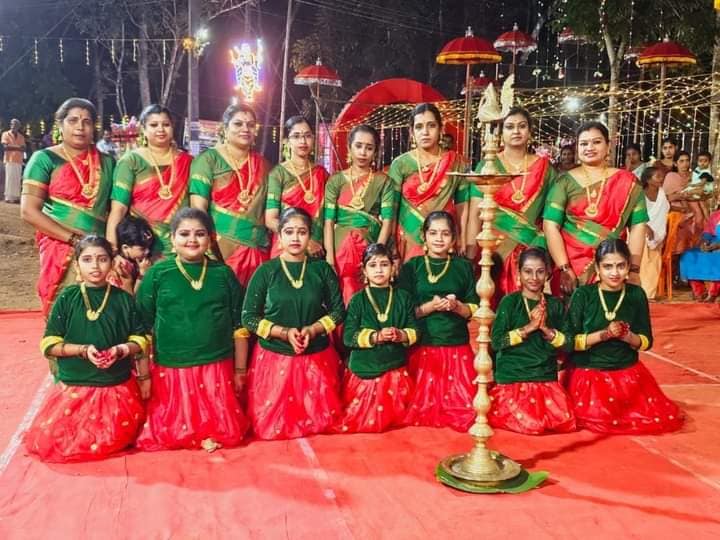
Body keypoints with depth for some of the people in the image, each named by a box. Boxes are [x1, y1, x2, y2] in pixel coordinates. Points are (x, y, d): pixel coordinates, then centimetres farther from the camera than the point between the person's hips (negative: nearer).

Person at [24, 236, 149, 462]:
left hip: (118, 387, 0)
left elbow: (140, 341, 2)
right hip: (74, 386, 0)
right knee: (47, 442, -5)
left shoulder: (124, 299, -1)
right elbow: (49, 345, -4)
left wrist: (120, 350, -18)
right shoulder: (67, 298, -3)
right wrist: (83, 349, -18)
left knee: (113, 442, -4)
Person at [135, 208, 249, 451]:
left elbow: (239, 326, 7)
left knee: (226, 432, 4)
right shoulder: (157, 274, -3)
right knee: (169, 435, 6)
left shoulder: (223, 273, 2)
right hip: (171, 369, -1)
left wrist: (240, 371, 7)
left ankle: (213, 437, 29)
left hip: (217, 368, 1)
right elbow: (143, 326, 0)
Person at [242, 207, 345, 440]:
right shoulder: (266, 271, -4)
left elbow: (338, 310, 2)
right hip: (275, 357, -1)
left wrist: (312, 330, -15)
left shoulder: (322, 269, 1)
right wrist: (285, 333, -17)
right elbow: (248, 317, -5)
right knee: (269, 426, 3)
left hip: (317, 357, 2)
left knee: (319, 421, 9)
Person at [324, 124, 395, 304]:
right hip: (341, 247, 0)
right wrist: (329, 255, -11)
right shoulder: (336, 180, 6)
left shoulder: (383, 181, 6)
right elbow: (329, 221, 0)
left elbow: (387, 221, -2)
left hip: (371, 247, 0)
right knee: (342, 300, -3)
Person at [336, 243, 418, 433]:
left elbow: (415, 331, 1)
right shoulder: (358, 300, -3)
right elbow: (348, 337, -10)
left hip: (395, 370, 2)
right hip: (363, 370, -1)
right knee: (358, 420, 5)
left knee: (393, 416, 9)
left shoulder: (403, 297, 3)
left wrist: (401, 335, -21)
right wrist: (376, 337, -23)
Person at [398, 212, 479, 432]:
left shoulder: (463, 267, 7)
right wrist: (431, 307, -16)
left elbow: (474, 308, 6)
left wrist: (457, 306, -14)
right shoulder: (411, 267, 3)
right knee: (423, 405, -1)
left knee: (463, 408, 0)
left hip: (457, 347, 1)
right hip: (422, 347, -1)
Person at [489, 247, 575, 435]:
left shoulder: (555, 305, 8)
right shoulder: (509, 302, -3)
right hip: (513, 379, -4)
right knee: (533, 425, -20)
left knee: (566, 423, -14)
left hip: (547, 379, 4)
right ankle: (499, 410, 10)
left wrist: (545, 328, -13)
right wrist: (529, 327, -16)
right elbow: (496, 342, -11)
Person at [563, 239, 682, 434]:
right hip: (590, 373, -3)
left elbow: (646, 342, 4)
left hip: (629, 371, 4)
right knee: (601, 420, -25)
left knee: (668, 419, -8)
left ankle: (621, 413, 16)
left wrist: (627, 336, -17)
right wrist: (604, 334, -21)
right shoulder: (583, 295, -9)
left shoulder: (636, 294, 0)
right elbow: (569, 341, -11)